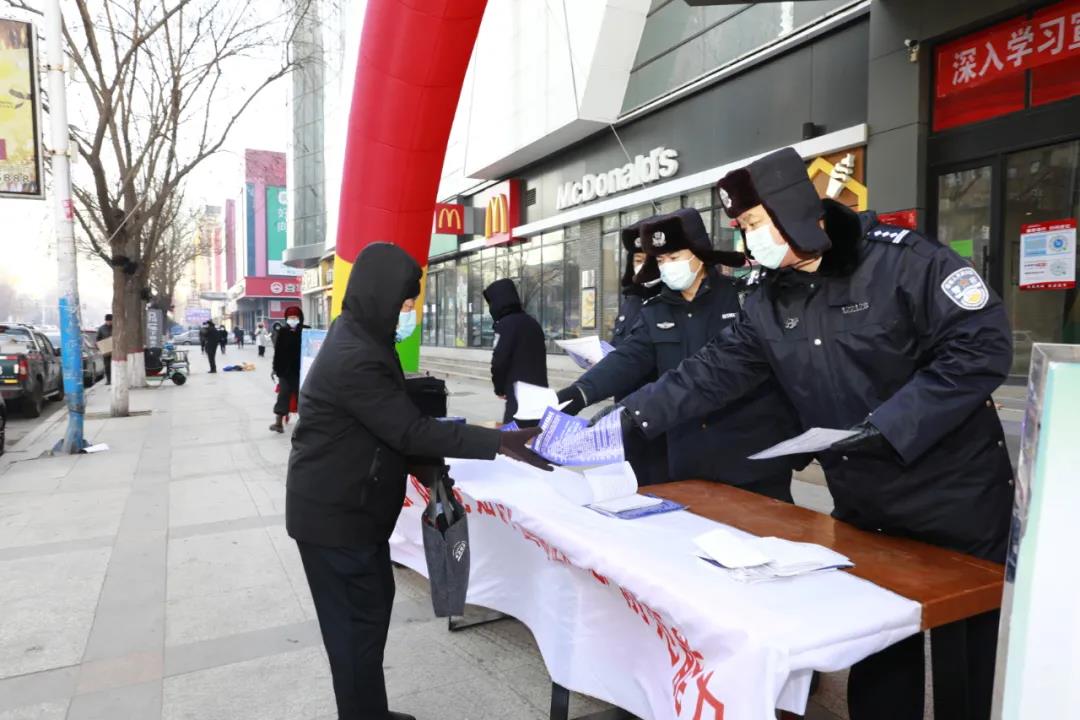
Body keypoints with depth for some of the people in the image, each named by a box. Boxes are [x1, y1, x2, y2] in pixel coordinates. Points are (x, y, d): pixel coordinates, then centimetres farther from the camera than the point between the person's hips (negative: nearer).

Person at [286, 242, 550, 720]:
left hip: (348, 506, 10)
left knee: (371, 605, 19)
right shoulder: (356, 359, -27)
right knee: (358, 623, 3)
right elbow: (409, 431, -27)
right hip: (334, 515, -10)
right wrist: (498, 443, -28)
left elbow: (393, 422, 12)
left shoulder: (361, 337, 6)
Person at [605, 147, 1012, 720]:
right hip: (864, 506, 5)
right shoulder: (770, 303, 2)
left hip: (957, 499, -5)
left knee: (966, 654, 11)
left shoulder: (902, 259, -17)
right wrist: (632, 414, -6)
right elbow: (713, 371, 2)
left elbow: (982, 346, -21)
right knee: (876, 652, 15)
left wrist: (889, 425, -26)